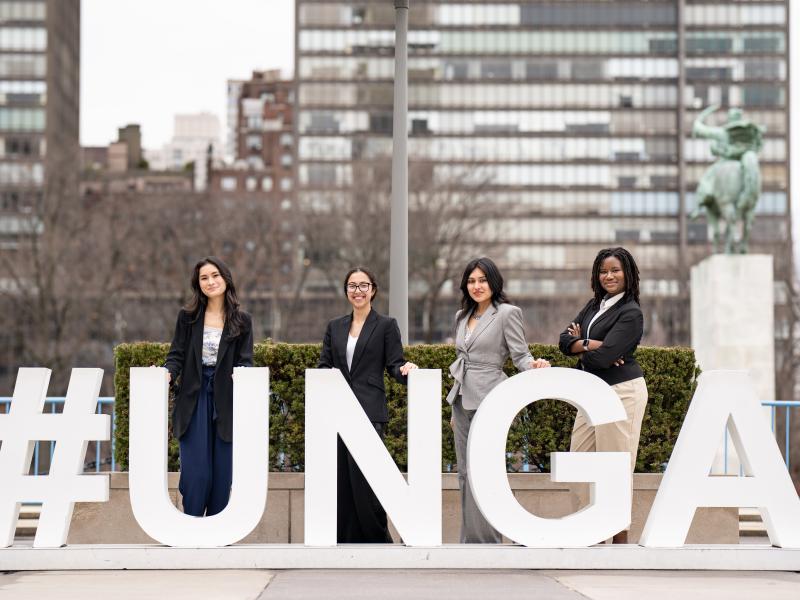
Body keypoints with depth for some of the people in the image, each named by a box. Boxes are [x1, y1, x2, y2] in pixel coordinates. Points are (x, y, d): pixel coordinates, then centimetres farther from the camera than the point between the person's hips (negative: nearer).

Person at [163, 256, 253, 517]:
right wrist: (169, 373, -19)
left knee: (222, 471, 4)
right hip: (194, 399, -1)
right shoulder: (188, 316, 4)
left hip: (226, 401, 1)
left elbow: (245, 360, 1)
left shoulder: (242, 320, 4)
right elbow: (177, 355, 2)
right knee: (195, 471, -5)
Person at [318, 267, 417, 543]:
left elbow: (394, 365, -1)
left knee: (365, 479, -9)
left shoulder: (386, 325, 4)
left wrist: (406, 369, -23)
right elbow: (324, 365, 13)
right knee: (341, 480, 3)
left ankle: (378, 539, 4)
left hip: (369, 412, -4)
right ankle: (346, 541, 11)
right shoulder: (335, 327, 15)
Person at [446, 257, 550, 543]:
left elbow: (521, 355, -7)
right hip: (463, 399, 7)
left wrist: (534, 365, -31)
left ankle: (485, 539, -5)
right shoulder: (462, 316, 14)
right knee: (465, 472, 8)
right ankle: (470, 540, 14)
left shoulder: (507, 313, -6)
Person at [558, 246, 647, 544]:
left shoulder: (631, 313, -11)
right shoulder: (595, 305, 13)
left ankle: (620, 540, 2)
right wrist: (593, 345, -14)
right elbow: (565, 339, 4)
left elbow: (602, 357, -20)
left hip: (621, 393, -9)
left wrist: (580, 345, -1)